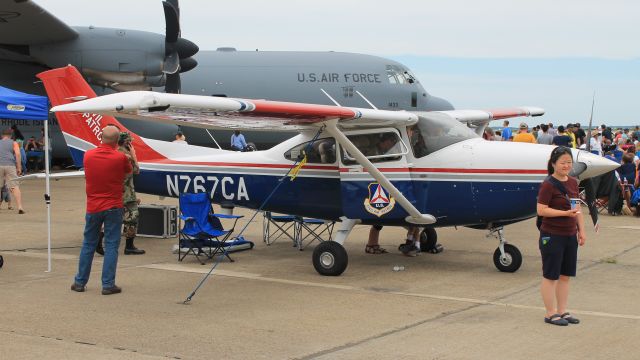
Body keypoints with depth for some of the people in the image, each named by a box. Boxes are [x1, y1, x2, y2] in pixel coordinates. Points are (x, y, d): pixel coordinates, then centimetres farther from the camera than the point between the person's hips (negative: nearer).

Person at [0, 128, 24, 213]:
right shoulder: (14, 143, 14)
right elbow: (18, 154, -1)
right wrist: (19, 167, 0)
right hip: (10, 165, -2)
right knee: (14, 186, -6)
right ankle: (20, 207, -16)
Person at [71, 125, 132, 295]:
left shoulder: (88, 155, -3)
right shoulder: (121, 157, -12)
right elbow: (129, 171, 7)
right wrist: (129, 156, 25)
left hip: (93, 207, 3)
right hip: (113, 207, -3)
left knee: (88, 245, 14)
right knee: (111, 246, 2)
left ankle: (80, 282, 20)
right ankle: (108, 285, 0)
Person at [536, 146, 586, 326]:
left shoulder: (573, 183, 10)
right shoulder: (548, 184, -13)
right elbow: (541, 210, -17)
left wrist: (581, 230, 13)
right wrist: (565, 213, -23)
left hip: (570, 235, 7)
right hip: (552, 236, -7)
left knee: (565, 275, 13)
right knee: (550, 276, 2)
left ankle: (562, 311, 23)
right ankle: (551, 314, 10)